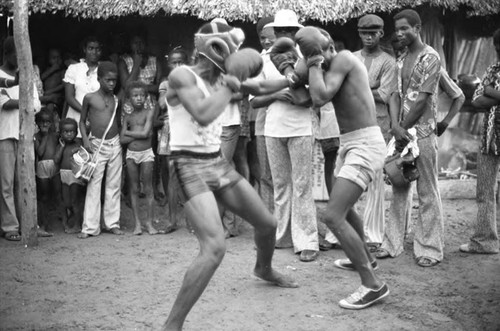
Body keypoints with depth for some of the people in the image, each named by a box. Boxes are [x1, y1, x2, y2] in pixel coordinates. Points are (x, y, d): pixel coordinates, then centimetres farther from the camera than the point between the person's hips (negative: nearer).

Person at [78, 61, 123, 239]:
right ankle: (90, 226, 1)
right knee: (94, 185, -3)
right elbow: (82, 121, 5)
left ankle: (113, 223, 13)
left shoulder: (116, 100, 7)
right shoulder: (89, 97, -2)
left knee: (114, 185, 6)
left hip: (115, 144, 3)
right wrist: (85, 138, -8)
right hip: (96, 144, -3)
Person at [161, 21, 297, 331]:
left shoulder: (216, 81, 9)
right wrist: (230, 86, -17)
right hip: (191, 166, -8)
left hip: (219, 162, 8)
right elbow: (203, 116, -28)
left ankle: (264, 269, 53)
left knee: (268, 224, 19)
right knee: (215, 248, -24)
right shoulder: (182, 75, -14)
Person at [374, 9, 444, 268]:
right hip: (401, 131, 7)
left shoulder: (430, 57, -7)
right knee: (399, 189, 10)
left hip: (422, 132, -7)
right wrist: (396, 126, -8)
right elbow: (396, 95, 7)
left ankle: (430, 249, 7)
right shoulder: (401, 60, 15)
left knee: (427, 192, -1)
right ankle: (392, 244, 17)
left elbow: (422, 99, -12)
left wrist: (403, 128, -9)